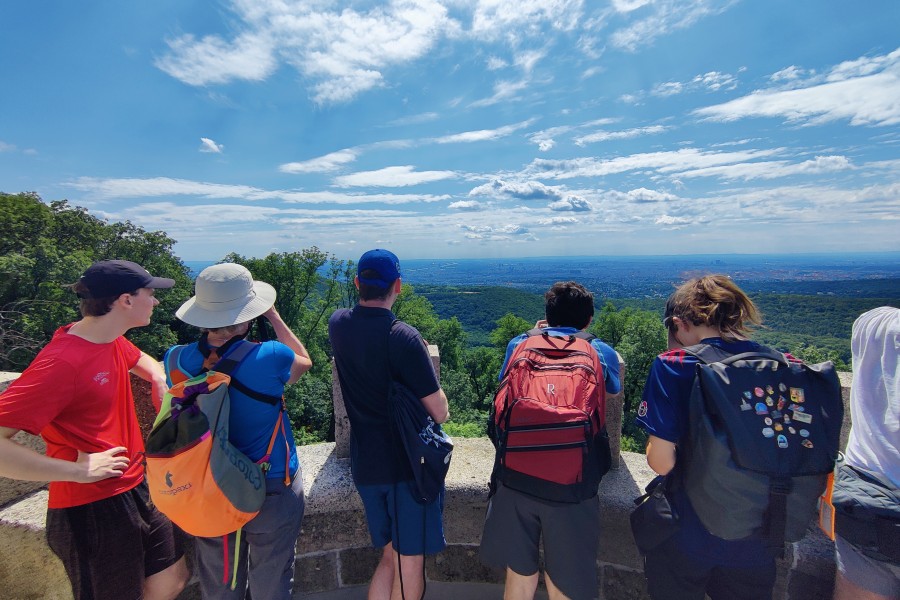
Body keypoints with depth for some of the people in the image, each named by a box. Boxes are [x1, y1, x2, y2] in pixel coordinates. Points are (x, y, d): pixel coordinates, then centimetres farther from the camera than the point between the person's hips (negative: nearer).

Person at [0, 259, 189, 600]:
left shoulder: (112, 341, 2)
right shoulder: (62, 362, -25)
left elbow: (141, 360, 26)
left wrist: (160, 380, 6)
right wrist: (77, 470, -24)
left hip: (138, 489, 8)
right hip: (92, 511, -8)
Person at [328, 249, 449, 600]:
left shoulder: (338, 324, -2)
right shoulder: (403, 337, -21)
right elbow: (440, 413, -16)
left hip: (365, 463, 6)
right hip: (409, 464, -6)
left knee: (390, 557, 23)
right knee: (410, 565, 13)